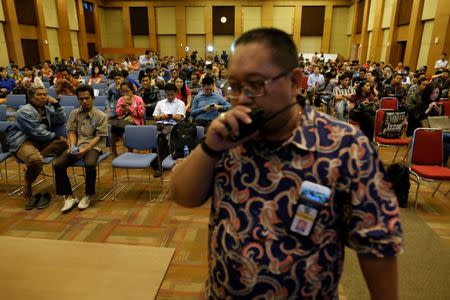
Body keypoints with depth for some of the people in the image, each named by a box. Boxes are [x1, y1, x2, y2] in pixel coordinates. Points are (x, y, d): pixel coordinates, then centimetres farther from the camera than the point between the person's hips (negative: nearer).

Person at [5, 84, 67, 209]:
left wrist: (56, 105, -1)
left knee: (63, 142, -18)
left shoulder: (47, 109, 15)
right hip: (22, 141, -7)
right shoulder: (25, 112, -10)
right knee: (35, 159, -38)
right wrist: (55, 136, -3)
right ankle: (27, 186, -11)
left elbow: (61, 121, 9)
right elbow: (38, 133, -17)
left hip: (41, 141, 7)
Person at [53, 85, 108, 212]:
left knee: (90, 165, -35)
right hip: (76, 145, 4)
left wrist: (85, 149, -18)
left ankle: (88, 195, -10)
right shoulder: (74, 113, 12)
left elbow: (99, 137, -5)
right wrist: (72, 147, -10)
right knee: (58, 165, -19)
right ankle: (69, 197, -5)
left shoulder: (100, 116, -1)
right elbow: (72, 132, 10)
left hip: (93, 146, -4)